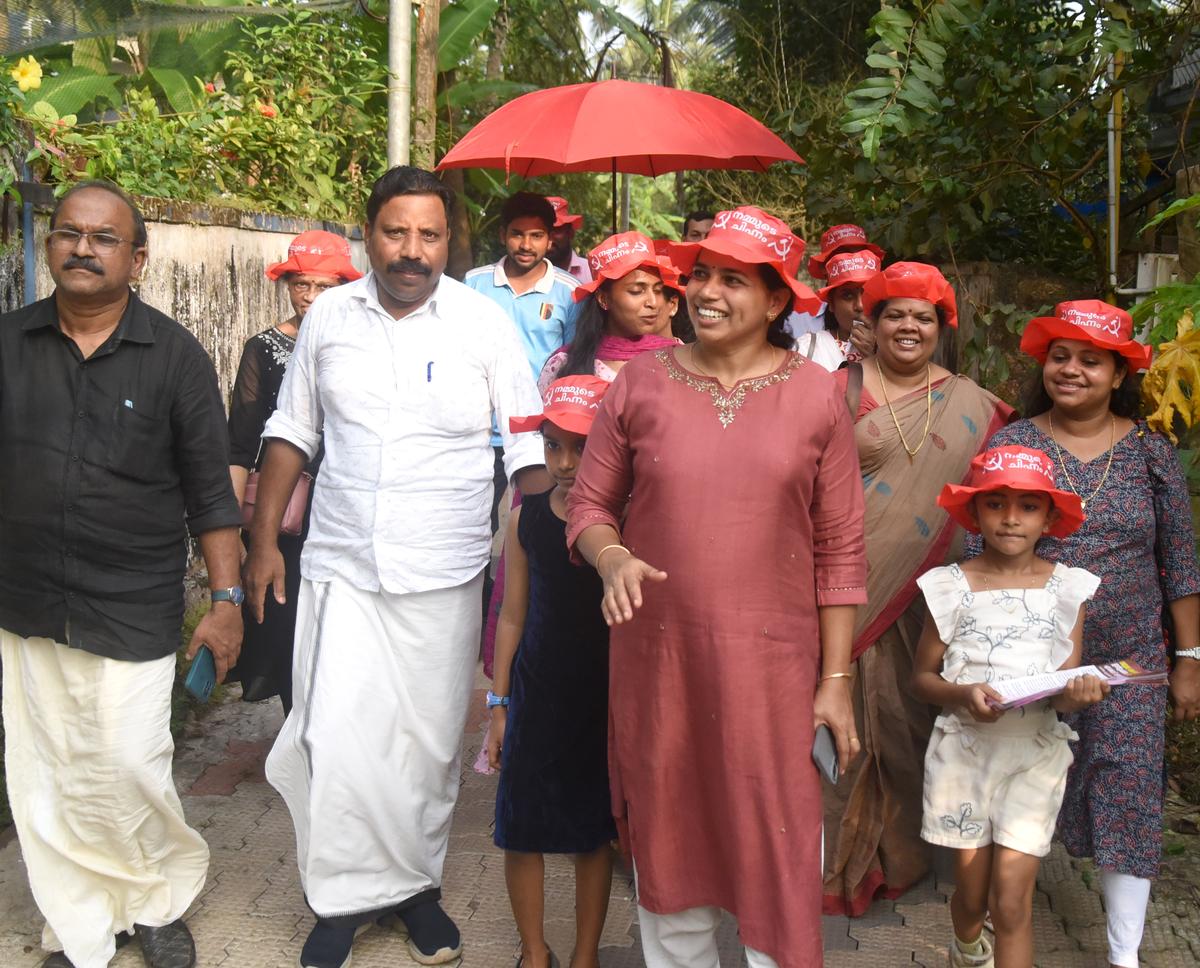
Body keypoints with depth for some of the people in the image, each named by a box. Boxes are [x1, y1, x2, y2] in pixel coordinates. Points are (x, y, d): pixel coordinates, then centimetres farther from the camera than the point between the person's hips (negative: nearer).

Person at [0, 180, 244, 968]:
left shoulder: (176, 356, -3)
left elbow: (209, 489, -1)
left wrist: (227, 597, -5)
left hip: (133, 614, -3)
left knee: (128, 773, -2)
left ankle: (163, 900, 26)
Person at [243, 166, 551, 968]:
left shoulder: (484, 322, -3)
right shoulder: (329, 316, 5)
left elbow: (527, 447, 0)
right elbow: (293, 430, 13)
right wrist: (265, 538, 10)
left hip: (444, 573, -1)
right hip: (342, 566, 1)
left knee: (429, 740, 8)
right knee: (334, 737, -5)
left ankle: (416, 884, 28)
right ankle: (346, 896, 14)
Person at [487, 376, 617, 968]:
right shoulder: (527, 518, -1)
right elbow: (513, 617, 5)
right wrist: (499, 704, 7)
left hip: (604, 697, -2)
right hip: (535, 694, 2)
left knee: (594, 829, 11)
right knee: (521, 829, 8)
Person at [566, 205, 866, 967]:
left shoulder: (815, 395, 0)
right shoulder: (643, 381, 2)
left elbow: (841, 552, 1)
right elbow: (589, 505, 8)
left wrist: (836, 679, -2)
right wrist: (613, 558, -15)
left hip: (771, 666, -1)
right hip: (657, 656, 1)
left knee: (778, 850, 5)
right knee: (668, 844, 13)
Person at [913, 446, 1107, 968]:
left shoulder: (1066, 587, 0)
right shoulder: (950, 586, -3)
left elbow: (1065, 686, -1)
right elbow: (922, 676, 1)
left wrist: (1078, 692, -25)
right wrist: (963, 694, -20)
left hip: (1035, 751, 0)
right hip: (964, 747, 0)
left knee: (1011, 900, -7)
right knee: (972, 894, 11)